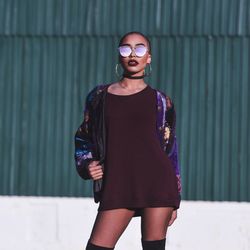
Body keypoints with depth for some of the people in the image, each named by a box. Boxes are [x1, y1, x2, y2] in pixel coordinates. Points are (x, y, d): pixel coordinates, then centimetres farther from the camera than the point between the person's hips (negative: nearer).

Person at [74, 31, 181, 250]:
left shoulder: (159, 100, 8)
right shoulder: (99, 96, 11)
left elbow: (170, 149, 11)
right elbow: (83, 139, 20)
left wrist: (174, 200, 9)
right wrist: (85, 165, 0)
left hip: (157, 183, -1)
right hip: (117, 186, 1)